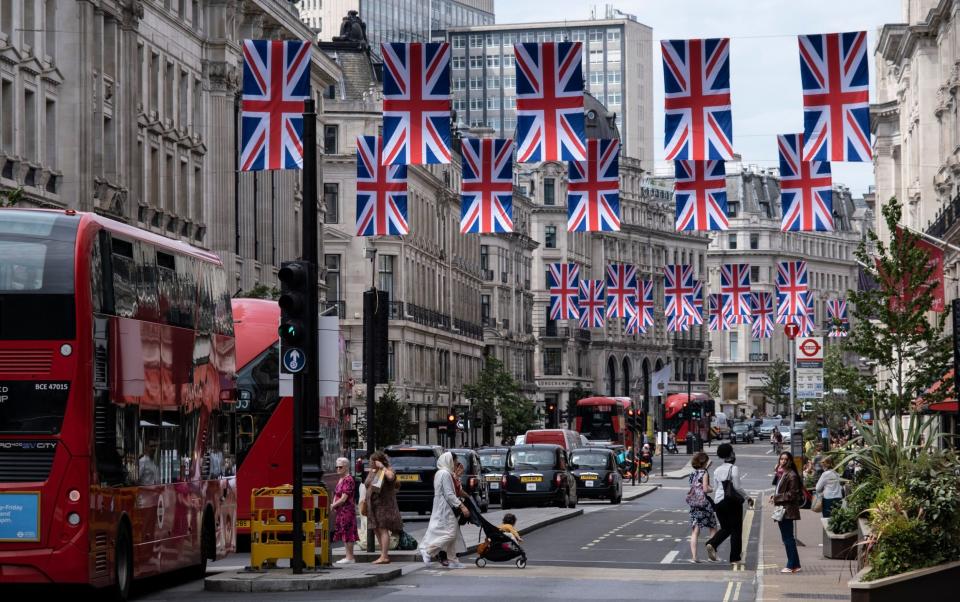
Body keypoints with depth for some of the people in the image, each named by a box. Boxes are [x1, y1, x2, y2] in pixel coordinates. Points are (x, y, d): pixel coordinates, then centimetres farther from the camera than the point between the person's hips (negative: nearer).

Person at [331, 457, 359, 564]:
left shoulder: (348, 480, -13)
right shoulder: (340, 480, 17)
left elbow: (344, 498, -17)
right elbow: (336, 495, 22)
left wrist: (333, 505, -6)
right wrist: (334, 504, 2)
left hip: (347, 510, -10)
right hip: (341, 511, 10)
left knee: (347, 533, -8)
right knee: (344, 534, 10)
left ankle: (350, 557, -7)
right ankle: (348, 556, 14)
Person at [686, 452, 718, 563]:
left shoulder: (693, 474, 11)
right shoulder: (704, 473, -9)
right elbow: (705, 489, -17)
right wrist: (713, 489, 5)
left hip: (693, 504, 6)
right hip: (704, 503, -6)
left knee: (695, 531, 2)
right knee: (713, 528, 12)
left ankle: (693, 556, -7)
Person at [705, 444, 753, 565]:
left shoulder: (717, 471, 9)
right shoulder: (734, 469, -9)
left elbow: (715, 489, 12)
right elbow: (737, 486, -14)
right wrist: (748, 497, -5)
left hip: (719, 501, 5)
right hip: (733, 501, -5)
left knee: (725, 528, 17)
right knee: (736, 530, 4)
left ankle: (712, 544, -11)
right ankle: (734, 558, 4)